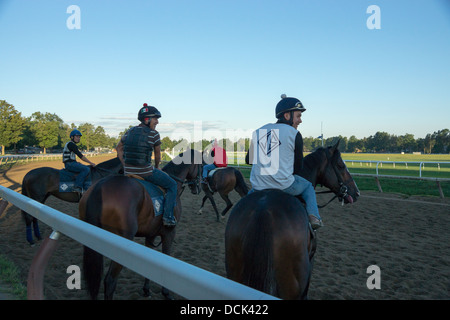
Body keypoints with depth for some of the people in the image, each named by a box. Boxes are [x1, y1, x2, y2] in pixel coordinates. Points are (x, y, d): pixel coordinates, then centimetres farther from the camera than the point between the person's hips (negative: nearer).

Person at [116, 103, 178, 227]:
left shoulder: (129, 132, 7)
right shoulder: (154, 133, -9)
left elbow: (119, 149, 16)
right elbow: (158, 155, 3)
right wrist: (157, 167, 21)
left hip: (128, 173, 6)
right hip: (146, 172, -6)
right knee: (172, 185, 12)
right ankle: (168, 217, 3)